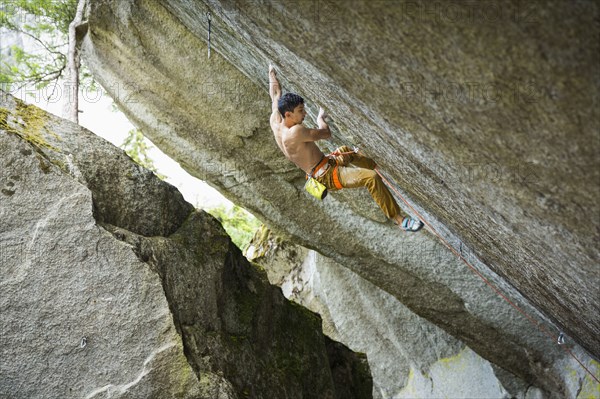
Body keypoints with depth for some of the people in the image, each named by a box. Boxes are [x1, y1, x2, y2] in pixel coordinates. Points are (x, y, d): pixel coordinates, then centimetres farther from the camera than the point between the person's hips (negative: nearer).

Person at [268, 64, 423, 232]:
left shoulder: (276, 122, -1)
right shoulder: (295, 132, -27)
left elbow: (275, 95, 17)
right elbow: (326, 134, -14)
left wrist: (272, 72, 33)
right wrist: (321, 118, 7)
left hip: (324, 167, 11)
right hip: (328, 176, -11)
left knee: (345, 150, 34)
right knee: (372, 178, -24)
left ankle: (378, 166, 55)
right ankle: (400, 219, -20)